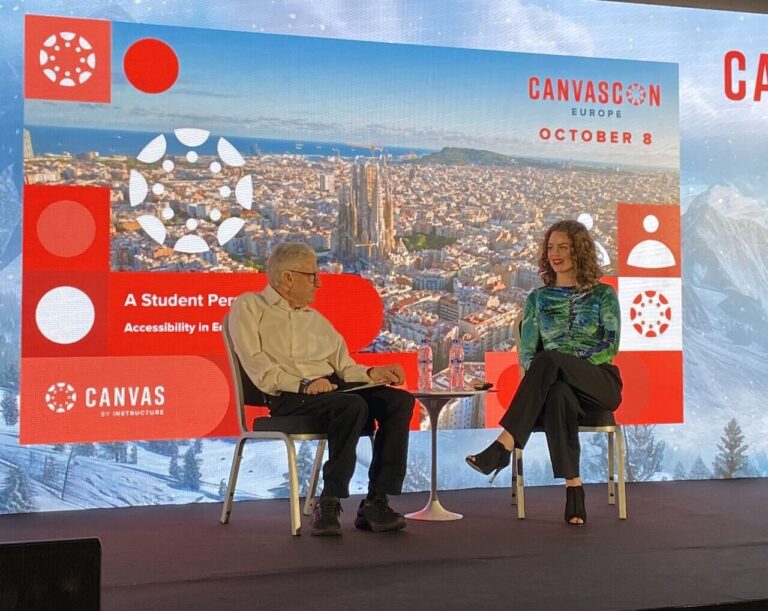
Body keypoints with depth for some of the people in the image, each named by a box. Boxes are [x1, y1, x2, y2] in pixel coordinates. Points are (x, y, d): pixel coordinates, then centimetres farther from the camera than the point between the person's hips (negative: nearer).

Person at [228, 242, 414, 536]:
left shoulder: (316, 319, 30)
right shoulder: (249, 307, 9)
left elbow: (344, 367, 20)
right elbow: (257, 365, -6)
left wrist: (372, 373, -1)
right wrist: (303, 384, -19)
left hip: (331, 387, 7)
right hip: (286, 397, -7)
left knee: (399, 399, -17)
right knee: (353, 405, -34)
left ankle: (376, 503, -21)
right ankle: (328, 504, -25)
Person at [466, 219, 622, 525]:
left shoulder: (603, 294, 11)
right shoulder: (537, 298, 18)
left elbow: (610, 346, 0)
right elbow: (526, 352, 11)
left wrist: (571, 364, -13)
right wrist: (537, 377, -10)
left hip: (599, 383, -1)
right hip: (558, 383, 2)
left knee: (548, 359, -37)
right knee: (557, 394, -41)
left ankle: (502, 446, -46)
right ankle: (573, 487, -43)